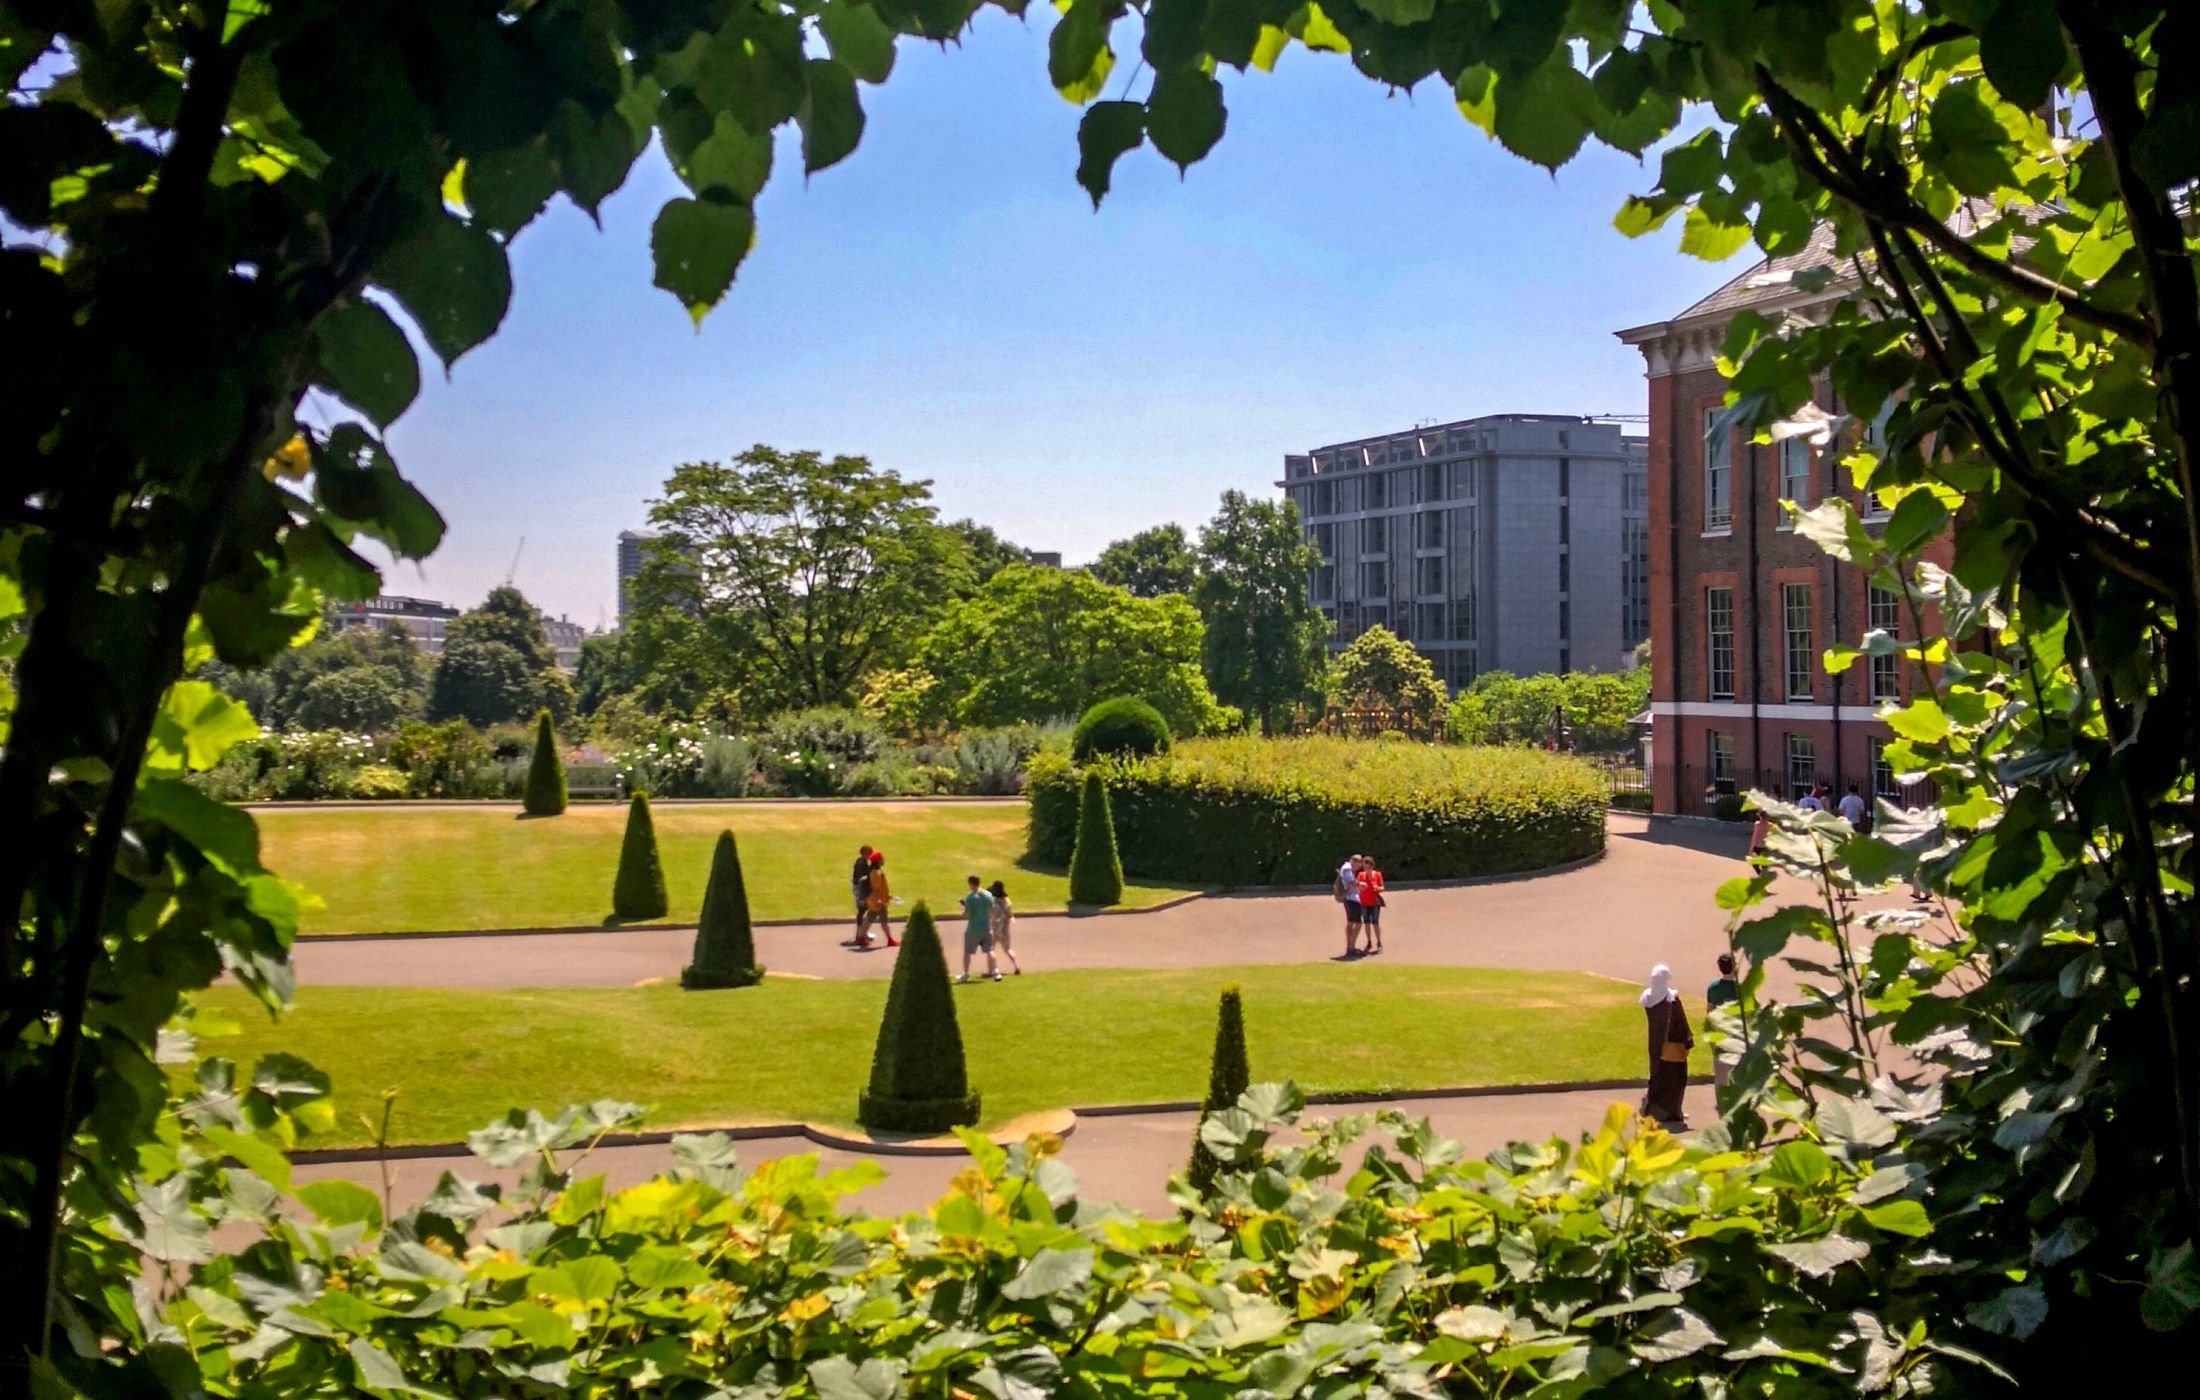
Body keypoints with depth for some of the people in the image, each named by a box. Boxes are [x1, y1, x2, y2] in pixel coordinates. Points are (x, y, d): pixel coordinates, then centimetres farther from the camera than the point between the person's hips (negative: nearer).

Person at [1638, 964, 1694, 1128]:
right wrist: (1688, 1041, -5)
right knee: (1675, 1076, 6)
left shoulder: (1647, 997, -1)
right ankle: (1672, 1112, 9)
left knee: (1658, 1073, 18)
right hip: (1673, 1043, -5)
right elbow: (1681, 1022, -13)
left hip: (1655, 1044, 5)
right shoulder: (1672, 997, -17)